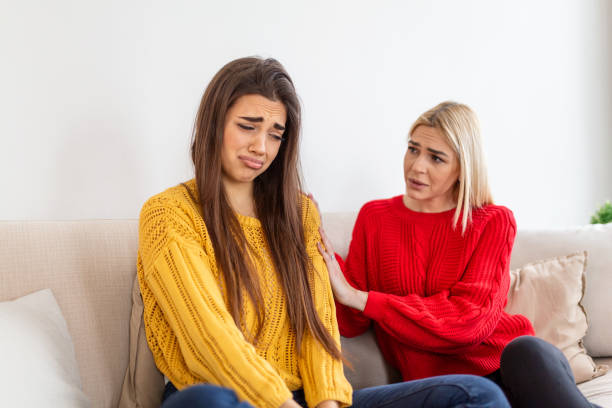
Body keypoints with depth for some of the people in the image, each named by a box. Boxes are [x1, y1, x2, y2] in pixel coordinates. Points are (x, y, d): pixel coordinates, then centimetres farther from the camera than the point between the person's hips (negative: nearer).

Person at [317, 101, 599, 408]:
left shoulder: (494, 222, 4)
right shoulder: (374, 217, 7)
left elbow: (472, 317, -10)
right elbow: (352, 324, 3)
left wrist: (361, 299, -15)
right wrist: (329, 265, -17)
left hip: (509, 363, 0)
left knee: (527, 350, -35)